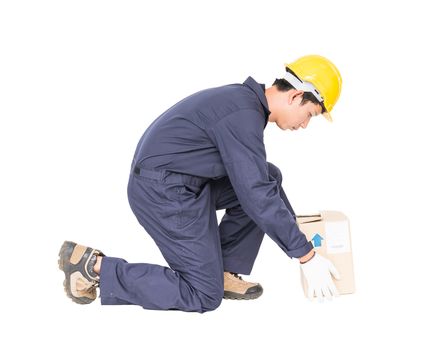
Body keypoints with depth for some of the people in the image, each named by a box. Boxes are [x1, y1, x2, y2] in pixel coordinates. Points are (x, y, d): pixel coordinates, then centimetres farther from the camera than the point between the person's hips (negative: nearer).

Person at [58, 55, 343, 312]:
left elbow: (256, 179, 22)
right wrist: (307, 256, -19)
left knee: (269, 178, 7)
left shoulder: (245, 101, 10)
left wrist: (294, 225, 21)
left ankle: (222, 271, 11)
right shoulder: (244, 115, -22)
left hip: (181, 183, 10)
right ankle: (95, 266, -2)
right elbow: (256, 196, -25)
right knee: (204, 296, -3)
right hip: (164, 193, -10)